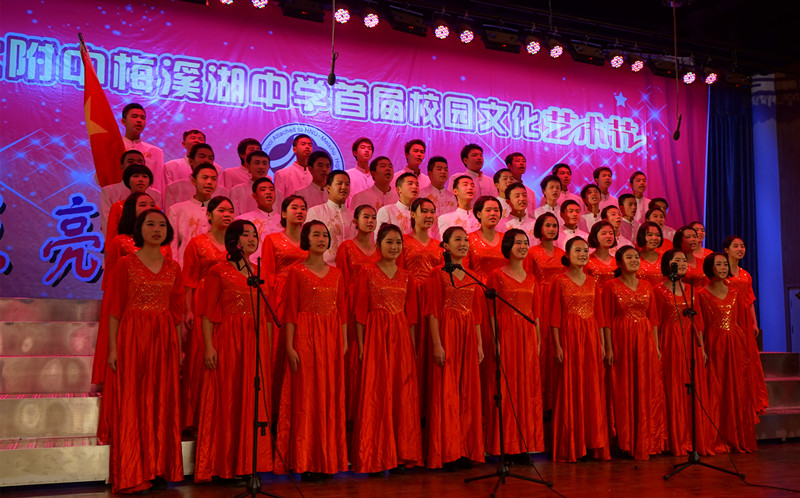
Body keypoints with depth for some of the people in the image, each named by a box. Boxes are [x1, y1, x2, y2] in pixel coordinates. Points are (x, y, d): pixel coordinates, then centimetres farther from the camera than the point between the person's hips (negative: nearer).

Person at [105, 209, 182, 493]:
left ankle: (159, 471, 13)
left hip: (164, 340, 4)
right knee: (131, 403, -2)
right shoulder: (126, 264, 0)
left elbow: (177, 312, 12)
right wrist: (113, 348, -8)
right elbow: (114, 310, -2)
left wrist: (180, 348, 8)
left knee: (162, 403, 4)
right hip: (132, 338, -3)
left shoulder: (173, 268, 11)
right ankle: (131, 476, 5)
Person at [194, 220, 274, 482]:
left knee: (253, 402, 5)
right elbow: (208, 314, -5)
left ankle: (248, 464, 13)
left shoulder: (260, 273, 15)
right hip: (227, 343, -5)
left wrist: (268, 349, 12)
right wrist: (208, 346, -15)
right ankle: (225, 467, 6)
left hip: (256, 345, 5)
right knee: (226, 401, -2)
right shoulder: (218, 271, 0)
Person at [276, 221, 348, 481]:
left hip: (331, 338, 4)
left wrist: (344, 341, 5)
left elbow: (342, 309, 11)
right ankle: (306, 462, 5)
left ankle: (329, 459, 14)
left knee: (330, 396, 5)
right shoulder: (296, 272, 0)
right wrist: (289, 345, -11)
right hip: (305, 337, -4)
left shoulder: (336, 273, 12)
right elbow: (290, 311, -4)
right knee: (306, 396, -2)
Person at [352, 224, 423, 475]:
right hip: (376, 335, -4)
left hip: (401, 337, 4)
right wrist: (361, 345, -6)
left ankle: (400, 455, 11)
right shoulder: (367, 272, 0)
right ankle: (374, 459, 4)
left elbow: (410, 313, 13)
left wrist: (412, 346, 9)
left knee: (402, 394, 3)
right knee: (375, 394, -4)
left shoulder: (405, 276, 12)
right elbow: (360, 310, -2)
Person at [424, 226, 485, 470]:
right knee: (445, 393, -4)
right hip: (446, 335, -6)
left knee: (468, 393, 6)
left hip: (468, 337, 6)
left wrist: (479, 344, 10)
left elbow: (476, 313, 15)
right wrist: (436, 344, -15)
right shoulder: (437, 274, -2)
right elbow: (432, 312, -7)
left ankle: (466, 450, 14)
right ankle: (446, 453, 3)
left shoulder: (471, 276, 14)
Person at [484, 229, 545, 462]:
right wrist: (495, 341, -12)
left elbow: (535, 312, 16)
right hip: (505, 335, -5)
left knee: (527, 389, 5)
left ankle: (523, 446, 12)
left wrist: (538, 340, 10)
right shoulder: (497, 275, -1)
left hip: (527, 337, 5)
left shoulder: (531, 278, 15)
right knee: (504, 390, -4)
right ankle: (504, 447, 2)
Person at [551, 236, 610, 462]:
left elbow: (599, 314, 12)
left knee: (593, 390, 4)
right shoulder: (560, 281, -1)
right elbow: (555, 315, -4)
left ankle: (594, 444, 12)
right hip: (569, 336, -4)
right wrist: (557, 345, -10)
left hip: (591, 337, 4)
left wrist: (602, 343, 6)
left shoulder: (592, 282, 12)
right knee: (570, 390, -2)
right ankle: (570, 447, 4)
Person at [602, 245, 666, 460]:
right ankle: (627, 443, 8)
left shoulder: (647, 286, 11)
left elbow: (653, 318, 12)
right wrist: (609, 348, -11)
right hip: (622, 340, -4)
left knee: (648, 391, 3)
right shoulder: (611, 287, -1)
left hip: (645, 341, 4)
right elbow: (607, 319, -4)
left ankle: (646, 443, 12)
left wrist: (656, 346, 6)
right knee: (624, 392, -1)